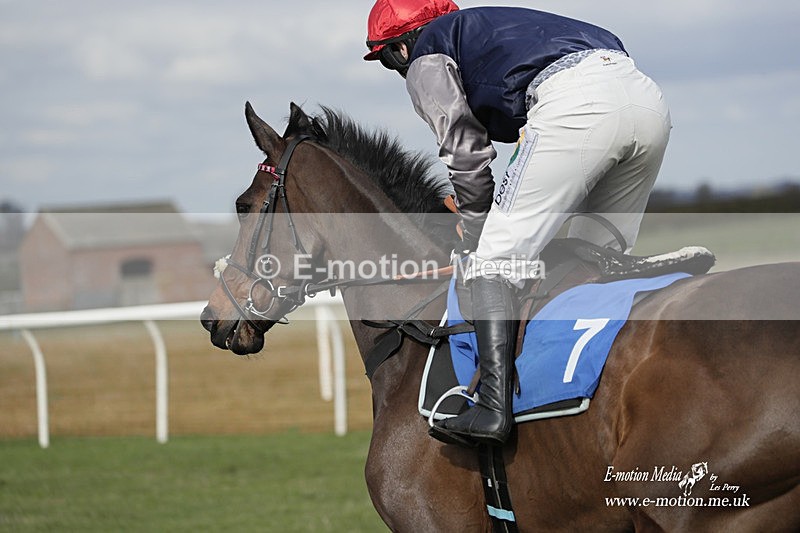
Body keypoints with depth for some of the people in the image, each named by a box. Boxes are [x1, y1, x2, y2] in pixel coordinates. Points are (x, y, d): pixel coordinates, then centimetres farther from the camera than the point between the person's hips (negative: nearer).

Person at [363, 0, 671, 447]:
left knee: (497, 257, -7)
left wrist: (479, 243, 20)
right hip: (647, 96, 8)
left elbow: (468, 158, 9)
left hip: (577, 105, -8)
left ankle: (494, 405, -19)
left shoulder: (425, 59, 17)